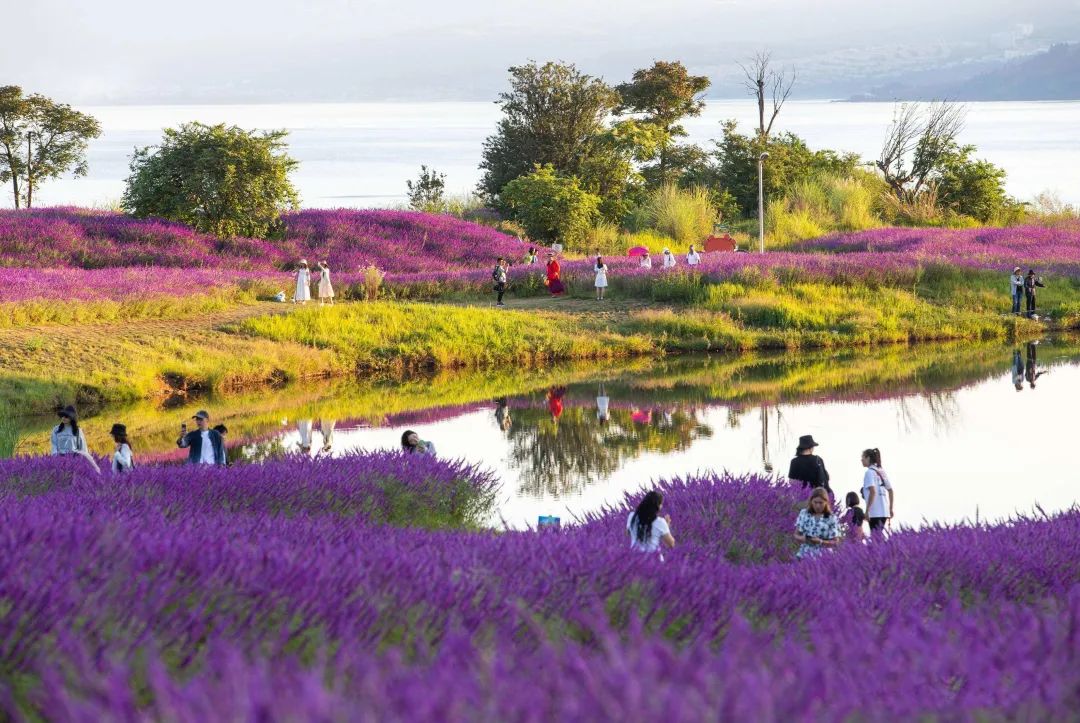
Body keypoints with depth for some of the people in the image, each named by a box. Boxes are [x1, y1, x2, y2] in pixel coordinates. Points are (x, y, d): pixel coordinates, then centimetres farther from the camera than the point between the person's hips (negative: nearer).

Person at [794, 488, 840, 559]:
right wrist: (803, 539, -14)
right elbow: (796, 535, 9)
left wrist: (821, 542, -20)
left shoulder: (831, 518, -2)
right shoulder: (804, 514, 6)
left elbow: (835, 542, -2)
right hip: (804, 555, 2)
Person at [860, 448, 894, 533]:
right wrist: (890, 509, 23)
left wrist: (867, 510, -17)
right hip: (884, 512, 8)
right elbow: (890, 491, 19)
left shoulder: (869, 472, -7)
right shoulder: (882, 472, 17)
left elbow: (873, 491, -18)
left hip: (875, 513, -8)